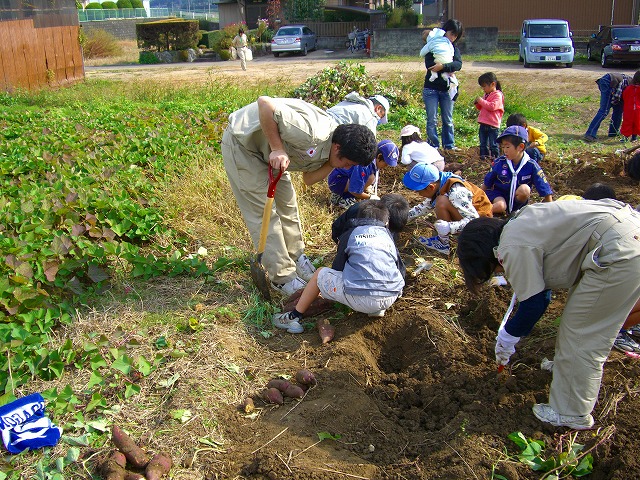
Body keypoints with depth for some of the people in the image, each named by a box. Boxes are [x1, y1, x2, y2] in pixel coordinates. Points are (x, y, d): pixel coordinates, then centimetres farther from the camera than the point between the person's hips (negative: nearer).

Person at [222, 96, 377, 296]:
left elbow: (309, 178, 2)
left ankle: (296, 258, 33)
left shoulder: (327, 147, -6)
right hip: (241, 144, -9)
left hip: (268, 152, 9)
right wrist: (277, 148, -35)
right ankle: (283, 277, 5)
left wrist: (332, 164, -14)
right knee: (263, 213, -6)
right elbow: (264, 103, -38)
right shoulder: (312, 134, -35)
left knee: (287, 204, 14)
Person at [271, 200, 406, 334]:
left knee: (320, 273, 19)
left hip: (359, 298, -3)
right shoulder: (388, 235, 19)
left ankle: (295, 317, 21)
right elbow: (401, 269, 21)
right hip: (391, 299, 3)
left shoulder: (350, 234, 13)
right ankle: (377, 309, 19)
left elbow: (338, 268, 18)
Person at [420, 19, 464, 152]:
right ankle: (433, 146, 8)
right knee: (432, 120, 0)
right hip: (431, 88, -3)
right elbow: (429, 64, -16)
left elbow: (458, 64, -10)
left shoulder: (454, 48, 9)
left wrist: (443, 66, -26)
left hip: (447, 89, 3)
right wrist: (448, 70, -17)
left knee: (448, 120, 10)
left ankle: (449, 145, 19)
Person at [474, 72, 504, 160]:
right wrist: (477, 104, 6)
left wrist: (481, 101, -21)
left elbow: (492, 106, -26)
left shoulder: (497, 95, -11)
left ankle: (496, 158, 7)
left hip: (493, 125, -8)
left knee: (493, 144, -1)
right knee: (483, 144, 12)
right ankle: (484, 157, 18)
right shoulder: (486, 95, 14)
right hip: (483, 124, 8)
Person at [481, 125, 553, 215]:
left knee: (524, 189, -29)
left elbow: (547, 192, -11)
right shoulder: (499, 163, -9)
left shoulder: (531, 166, -13)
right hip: (500, 195, -1)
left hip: (517, 201, 1)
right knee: (500, 206, -34)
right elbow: (486, 184, 3)